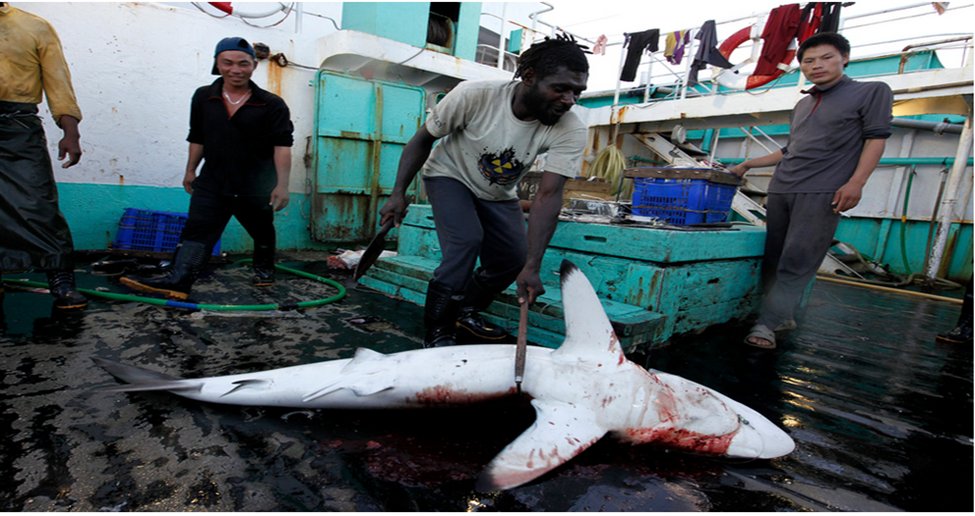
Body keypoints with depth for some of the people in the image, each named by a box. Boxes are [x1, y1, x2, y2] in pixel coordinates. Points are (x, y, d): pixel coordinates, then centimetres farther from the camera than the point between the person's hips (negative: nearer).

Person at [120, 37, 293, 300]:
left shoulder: (272, 104, -10)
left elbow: (282, 145, -16)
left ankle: (264, 269, 39)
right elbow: (197, 137, 12)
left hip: (256, 186, -2)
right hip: (212, 182, 3)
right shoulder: (203, 97, 3)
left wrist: (281, 185, -23)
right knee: (196, 230, -8)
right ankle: (177, 281, -13)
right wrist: (191, 170, 14)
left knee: (262, 231, 16)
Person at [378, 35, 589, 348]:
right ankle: (437, 332, -8)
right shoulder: (474, 95, -31)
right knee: (466, 242, -26)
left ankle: (466, 312, 22)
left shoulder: (570, 131, -27)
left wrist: (532, 267, -41)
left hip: (497, 194, 4)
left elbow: (548, 195, -33)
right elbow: (423, 139, -16)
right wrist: (398, 193, -22)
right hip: (450, 176, -3)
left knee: (514, 260, -6)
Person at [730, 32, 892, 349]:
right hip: (780, 190, 6)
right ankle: (783, 317, 12)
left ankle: (766, 324, -15)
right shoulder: (802, 105, 25)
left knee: (797, 262, -13)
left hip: (822, 192, -6)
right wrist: (748, 165, 26)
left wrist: (855, 182, -13)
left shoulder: (872, 92, 8)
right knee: (773, 259, 2)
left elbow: (876, 138, 0)